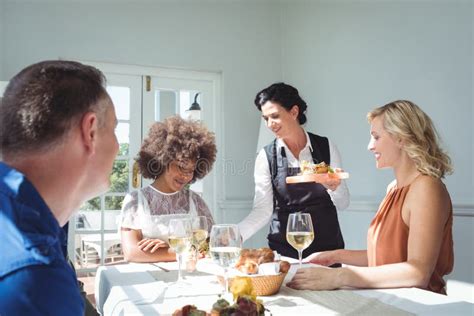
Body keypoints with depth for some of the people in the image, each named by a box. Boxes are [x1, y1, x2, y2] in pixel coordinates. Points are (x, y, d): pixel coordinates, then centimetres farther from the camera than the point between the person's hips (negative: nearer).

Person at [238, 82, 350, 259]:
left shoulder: (326, 147, -2)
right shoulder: (266, 156, -4)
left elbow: (342, 203, 1)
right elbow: (263, 210, -8)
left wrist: (333, 186, -19)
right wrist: (236, 234, -23)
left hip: (327, 246, 1)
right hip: (284, 249, -1)